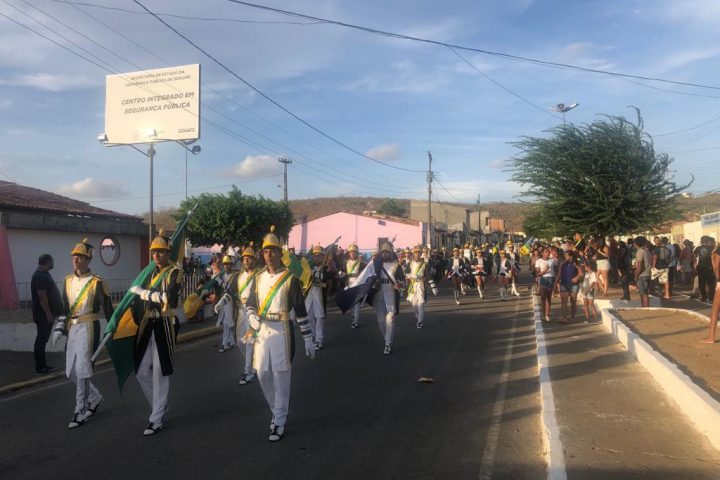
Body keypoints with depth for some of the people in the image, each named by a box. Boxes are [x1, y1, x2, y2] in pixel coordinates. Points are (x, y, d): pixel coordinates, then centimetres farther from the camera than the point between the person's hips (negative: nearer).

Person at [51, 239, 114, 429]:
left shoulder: (97, 282, -9)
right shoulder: (68, 281, 9)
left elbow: (108, 308, -5)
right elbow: (65, 308, 16)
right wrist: (59, 329, 9)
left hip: (89, 328, -7)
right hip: (72, 329, 7)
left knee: (82, 371, -4)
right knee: (71, 371, 12)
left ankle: (80, 412, 8)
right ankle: (95, 397, 33)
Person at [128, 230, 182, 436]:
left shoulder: (175, 273, -8)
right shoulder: (150, 273, 13)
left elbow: (167, 298, -23)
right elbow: (139, 298, 19)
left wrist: (142, 291, -17)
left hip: (164, 326, -7)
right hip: (147, 326, 7)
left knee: (160, 373, -1)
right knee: (142, 371, 11)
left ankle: (156, 419, 9)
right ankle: (160, 405, 31)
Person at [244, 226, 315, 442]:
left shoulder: (290, 278, -6)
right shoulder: (258, 278, 8)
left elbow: (301, 311, -5)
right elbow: (250, 304, 16)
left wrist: (308, 339, -5)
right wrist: (253, 318, -8)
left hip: (281, 331, -5)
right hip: (261, 331, 5)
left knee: (281, 376, -2)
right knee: (263, 374, 10)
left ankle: (279, 423, 10)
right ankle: (277, 409, 33)